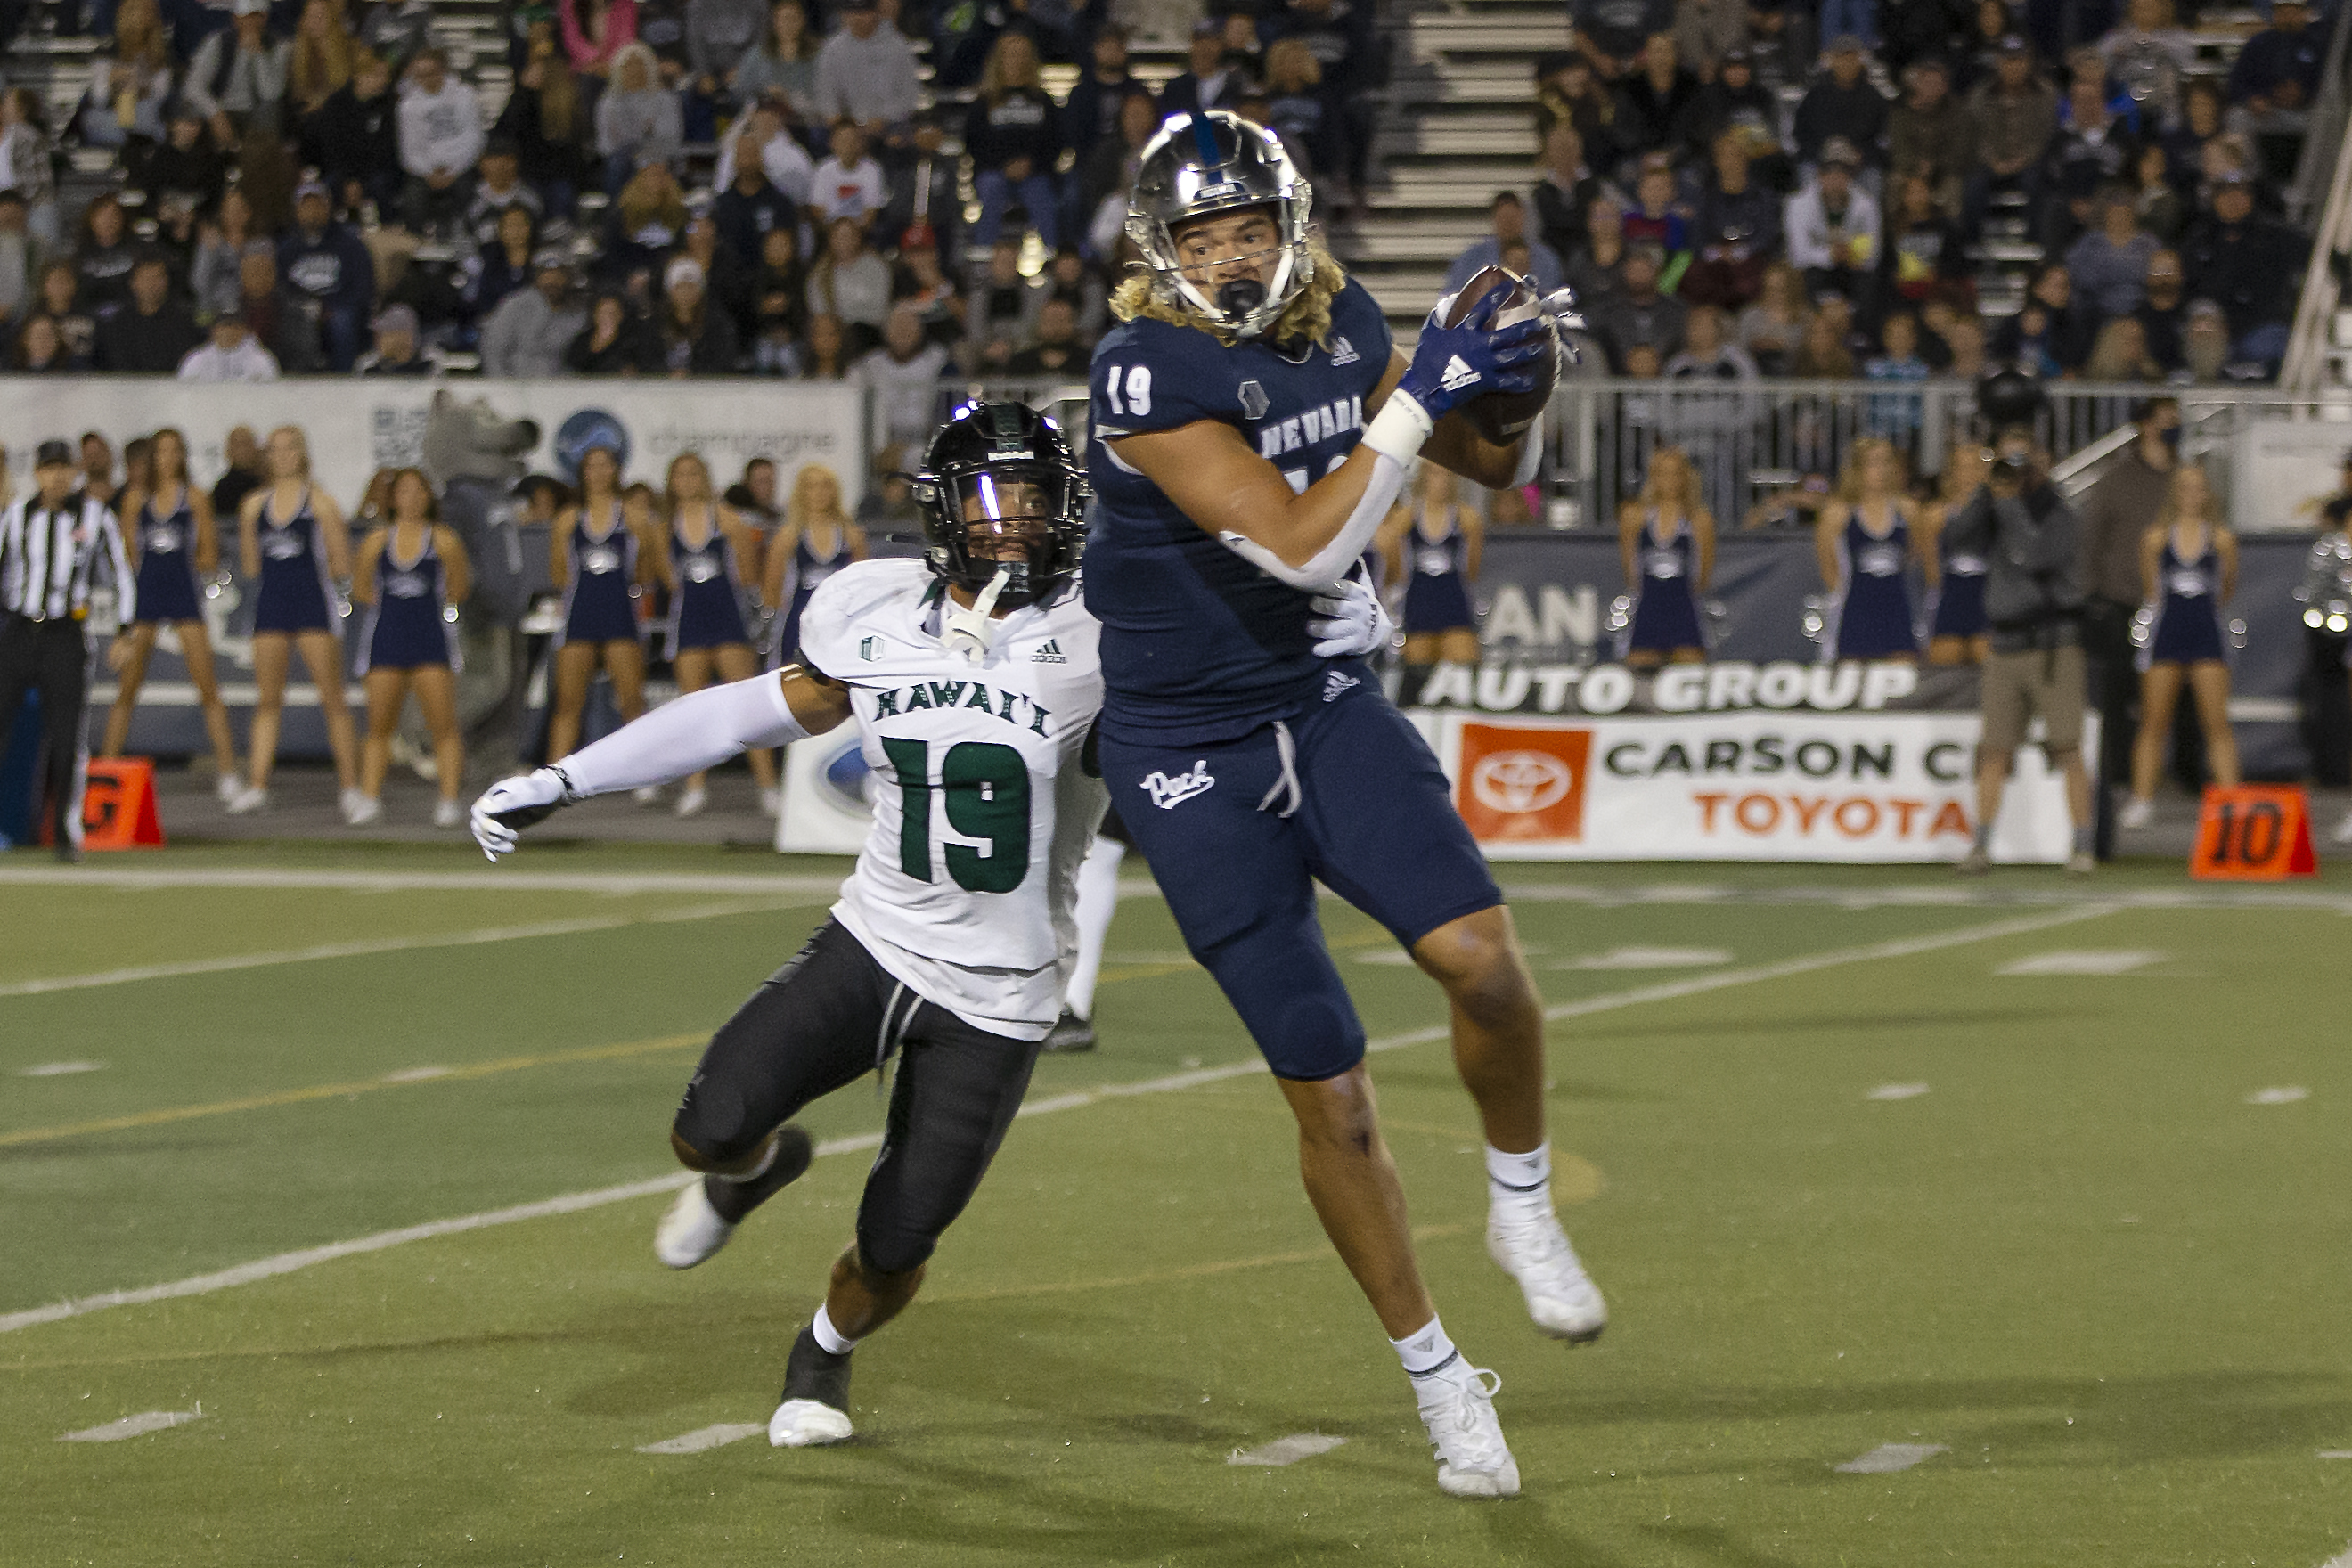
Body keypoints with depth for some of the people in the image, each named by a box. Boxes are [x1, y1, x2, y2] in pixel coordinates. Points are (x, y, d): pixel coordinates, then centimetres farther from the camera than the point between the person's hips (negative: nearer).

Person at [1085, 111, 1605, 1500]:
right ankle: (1439, 1377, 16)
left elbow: (1495, 458, 14)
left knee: (1480, 953, -22)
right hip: (1192, 756, -4)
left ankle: (1523, 1201, 5)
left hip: (1324, 705, 4)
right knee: (1331, 1097, -1)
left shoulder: (1335, 318, 0)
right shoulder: (1148, 374, -20)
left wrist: (1517, 373, -8)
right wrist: (1419, 398, -25)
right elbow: (1302, 546, -27)